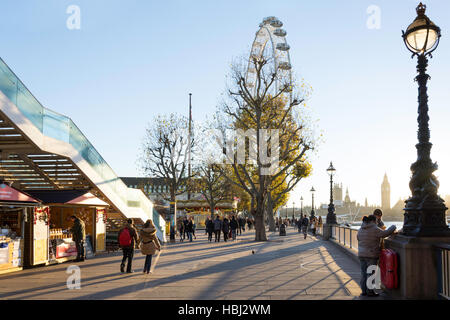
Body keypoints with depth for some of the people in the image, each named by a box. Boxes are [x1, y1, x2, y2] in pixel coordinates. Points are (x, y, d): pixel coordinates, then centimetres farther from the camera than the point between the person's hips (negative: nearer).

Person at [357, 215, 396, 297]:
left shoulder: (360, 230, 8)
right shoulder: (375, 230, -14)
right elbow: (386, 233, -12)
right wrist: (393, 227, 6)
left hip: (361, 255, 7)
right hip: (371, 255, -6)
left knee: (364, 273, 11)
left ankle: (364, 291, 16)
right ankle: (370, 292, 6)